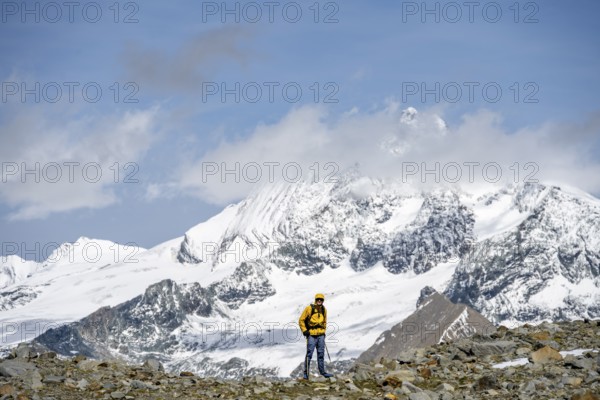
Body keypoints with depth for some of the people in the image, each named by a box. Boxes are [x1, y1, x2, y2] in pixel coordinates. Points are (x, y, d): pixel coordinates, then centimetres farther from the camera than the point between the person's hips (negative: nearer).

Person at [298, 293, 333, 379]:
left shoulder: (324, 310, 9)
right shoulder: (309, 308, -7)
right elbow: (301, 320, -2)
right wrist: (304, 330, -8)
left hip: (321, 335, 5)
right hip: (311, 335, -5)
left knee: (321, 354, 9)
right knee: (309, 354, -6)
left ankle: (322, 371, 16)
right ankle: (306, 373, 0)